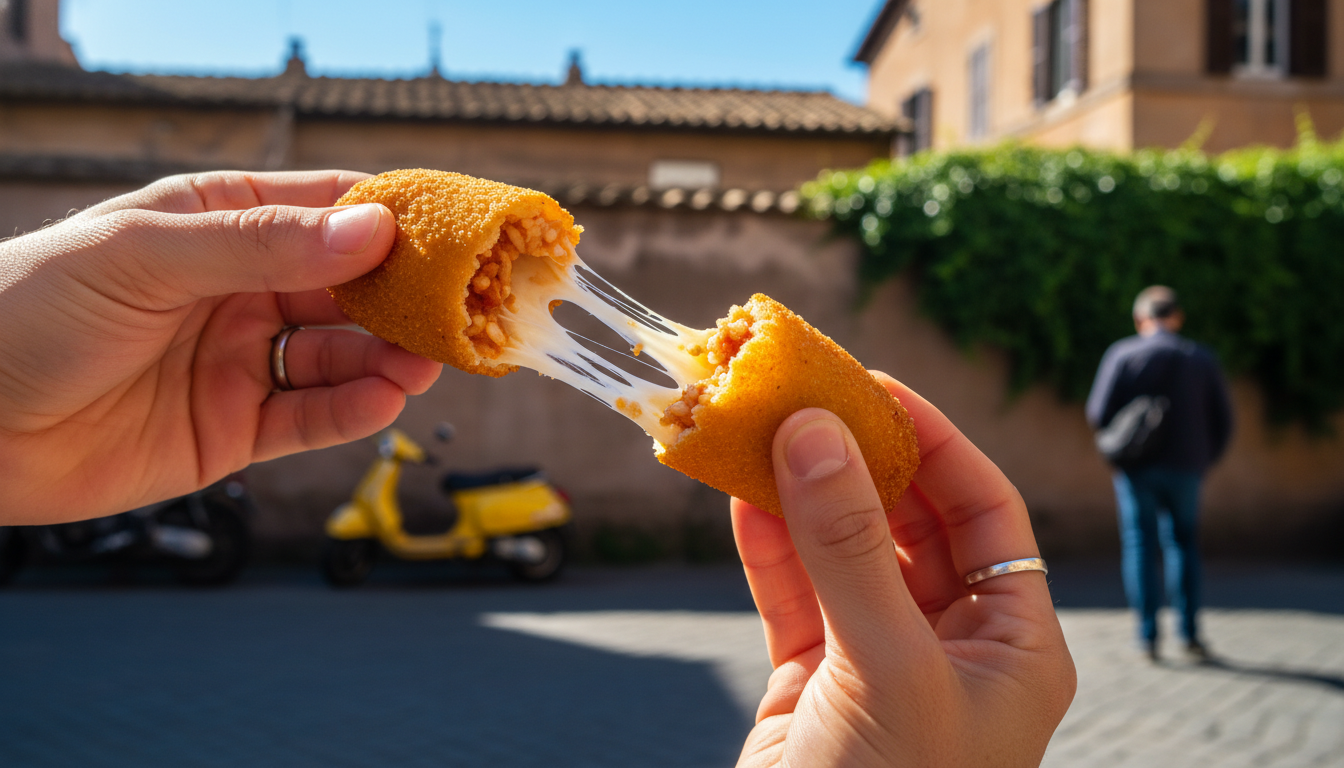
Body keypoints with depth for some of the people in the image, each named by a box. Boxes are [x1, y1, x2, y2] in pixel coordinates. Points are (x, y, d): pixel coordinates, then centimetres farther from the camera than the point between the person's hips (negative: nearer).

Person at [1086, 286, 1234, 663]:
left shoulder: (1123, 353, -5)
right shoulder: (1203, 359, 4)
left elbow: (1099, 412, -11)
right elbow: (1222, 421, 5)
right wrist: (1202, 459, 17)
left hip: (1136, 467, -2)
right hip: (1185, 468, 2)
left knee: (1140, 543, 6)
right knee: (1183, 542, 14)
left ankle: (1148, 636, 4)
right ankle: (1190, 633, 10)